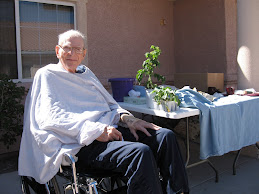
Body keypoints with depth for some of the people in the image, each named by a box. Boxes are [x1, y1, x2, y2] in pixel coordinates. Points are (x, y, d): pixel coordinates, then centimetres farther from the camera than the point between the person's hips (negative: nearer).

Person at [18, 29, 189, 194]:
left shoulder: (86, 73, 24)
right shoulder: (46, 75, 5)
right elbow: (52, 117, -10)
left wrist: (128, 119, 2)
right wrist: (95, 131, -21)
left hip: (110, 130, 7)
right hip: (82, 144, -7)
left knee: (165, 136, -11)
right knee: (141, 152, -32)